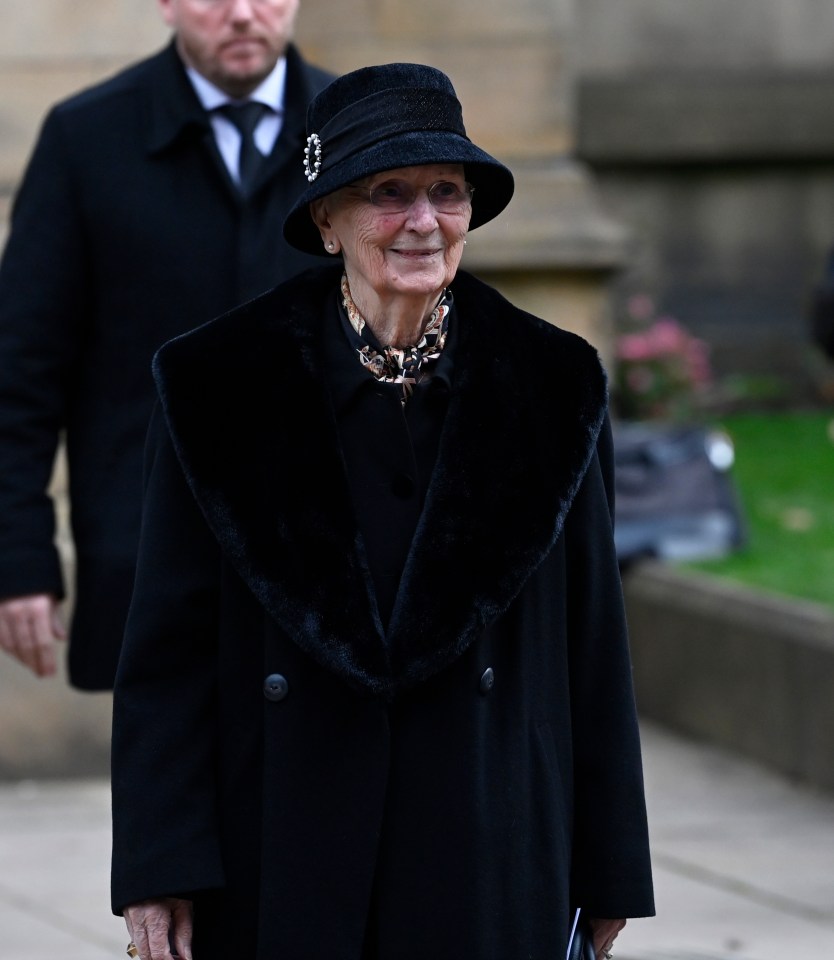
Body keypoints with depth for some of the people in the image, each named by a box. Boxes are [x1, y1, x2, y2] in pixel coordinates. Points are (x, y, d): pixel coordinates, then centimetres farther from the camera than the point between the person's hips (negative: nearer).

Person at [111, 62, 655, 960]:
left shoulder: (548, 389, 2)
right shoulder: (219, 390, -2)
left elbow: (593, 646, 5)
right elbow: (168, 642, -1)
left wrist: (606, 875, 6)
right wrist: (158, 866, -8)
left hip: (486, 849, 1)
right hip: (284, 856, -1)